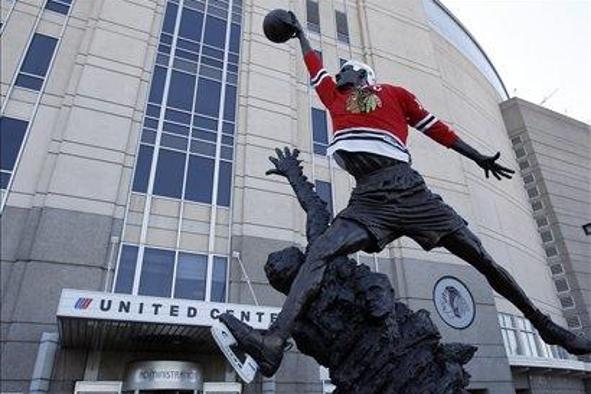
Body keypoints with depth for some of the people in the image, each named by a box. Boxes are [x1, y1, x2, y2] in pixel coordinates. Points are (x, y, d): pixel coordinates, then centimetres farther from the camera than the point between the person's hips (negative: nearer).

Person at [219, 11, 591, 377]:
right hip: (368, 198, 2)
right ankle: (276, 340, -33)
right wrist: (299, 31, 55)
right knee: (318, 253, -22)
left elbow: (437, 128, 22)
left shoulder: (394, 93, 20)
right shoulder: (335, 97, 26)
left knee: (480, 257, 2)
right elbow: (314, 66, 41)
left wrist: (480, 158, 23)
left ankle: (545, 325, 21)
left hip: (408, 189, -1)